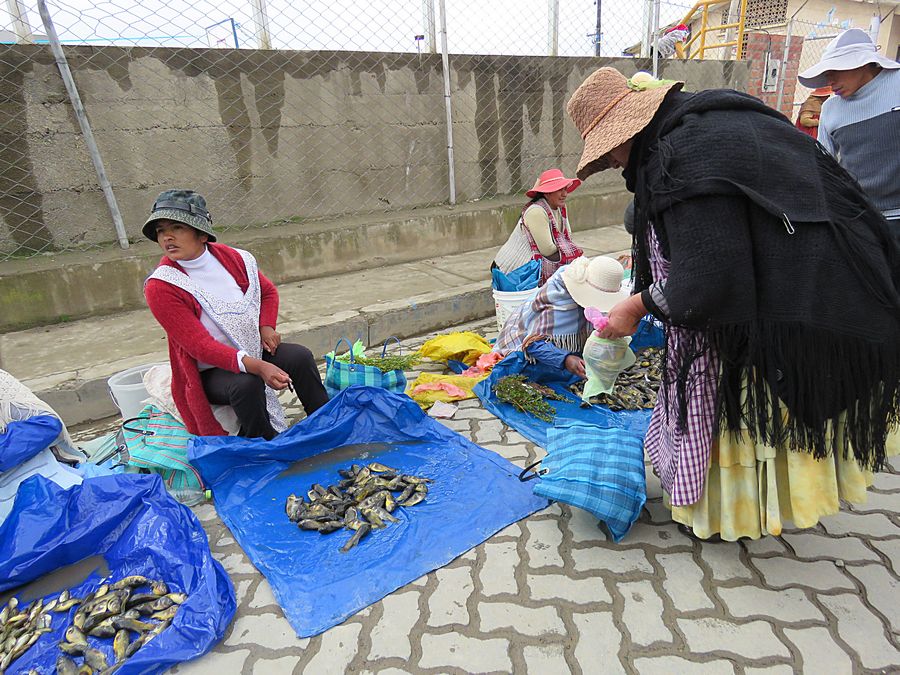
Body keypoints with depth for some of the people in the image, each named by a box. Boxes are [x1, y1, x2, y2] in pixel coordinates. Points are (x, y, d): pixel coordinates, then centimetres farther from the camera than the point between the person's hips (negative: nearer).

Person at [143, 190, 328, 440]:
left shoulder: (232, 258, -4)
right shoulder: (160, 287, -19)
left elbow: (268, 291, 16)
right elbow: (201, 346, -25)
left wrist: (267, 327, -4)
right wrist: (257, 367, -37)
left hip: (253, 350, 5)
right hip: (209, 371, -4)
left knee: (300, 356, -18)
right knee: (246, 384, -33)